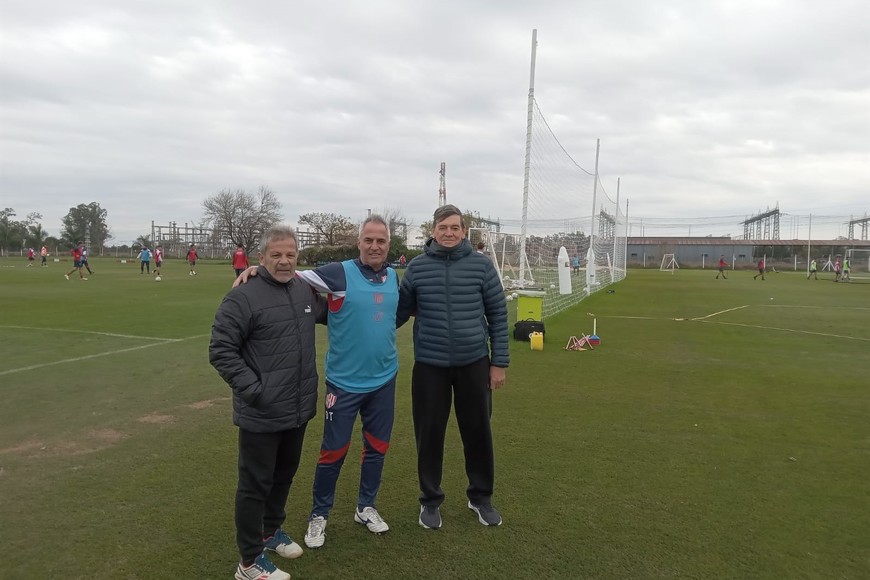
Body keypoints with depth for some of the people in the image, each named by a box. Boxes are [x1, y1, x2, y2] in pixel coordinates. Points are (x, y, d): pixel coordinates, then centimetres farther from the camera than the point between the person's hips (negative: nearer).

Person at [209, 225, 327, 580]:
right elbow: (220, 350, -16)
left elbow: (325, 313, 27)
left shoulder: (305, 289, 5)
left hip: (298, 409, 7)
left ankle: (270, 531, 44)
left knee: (284, 475, 23)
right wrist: (252, 389, -19)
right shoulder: (243, 297, -17)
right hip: (261, 414, -7)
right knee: (255, 483, 7)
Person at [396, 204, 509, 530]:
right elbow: (400, 312, 5)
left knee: (478, 432, 12)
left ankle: (481, 497, 33)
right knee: (430, 434, 9)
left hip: (474, 363, 0)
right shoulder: (417, 267, -2)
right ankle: (430, 500, 29)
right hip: (430, 365, 0)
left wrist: (499, 361, -1)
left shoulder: (481, 265, -3)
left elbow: (498, 314, 0)